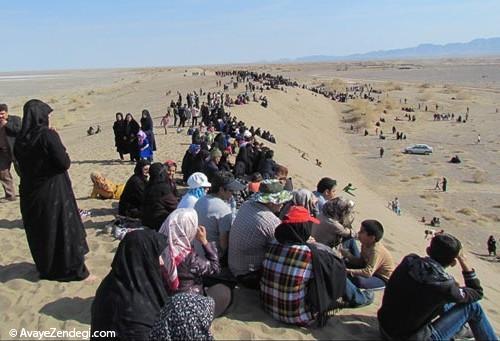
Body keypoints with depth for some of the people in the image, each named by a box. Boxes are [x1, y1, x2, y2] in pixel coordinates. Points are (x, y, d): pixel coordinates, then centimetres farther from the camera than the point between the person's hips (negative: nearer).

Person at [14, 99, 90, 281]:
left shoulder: (20, 139, 1)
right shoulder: (48, 135, -18)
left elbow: (22, 165, 11)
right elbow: (64, 163, -18)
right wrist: (64, 155, 0)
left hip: (29, 193, 6)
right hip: (53, 191, -6)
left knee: (38, 231, 18)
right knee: (63, 228, 4)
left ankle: (45, 268, 32)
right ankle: (74, 270, 12)